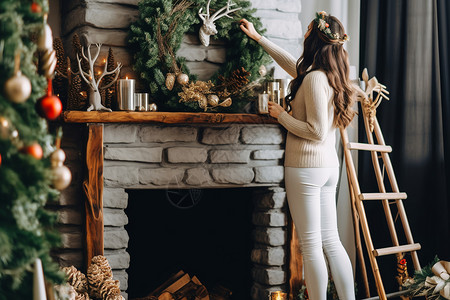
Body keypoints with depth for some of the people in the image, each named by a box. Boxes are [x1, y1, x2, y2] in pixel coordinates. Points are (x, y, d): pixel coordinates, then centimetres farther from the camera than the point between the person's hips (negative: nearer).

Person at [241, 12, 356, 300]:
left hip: (307, 166, -9)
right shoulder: (330, 76, 12)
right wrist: (258, 37, 35)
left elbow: (317, 131, -19)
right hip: (329, 167, 9)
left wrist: (281, 115, -7)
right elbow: (291, 63, 28)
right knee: (331, 241, 13)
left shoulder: (315, 79, -16)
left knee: (311, 245, -2)